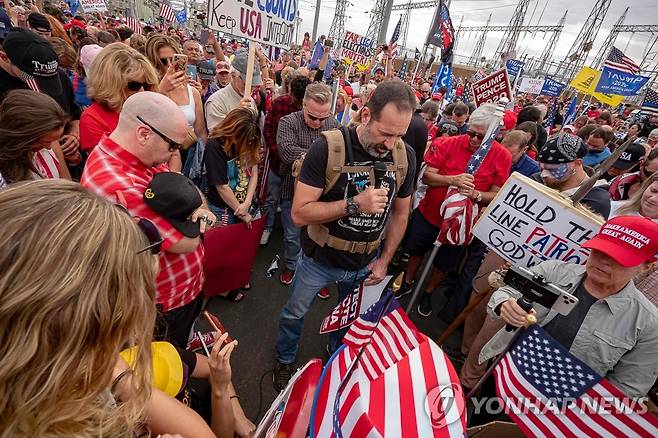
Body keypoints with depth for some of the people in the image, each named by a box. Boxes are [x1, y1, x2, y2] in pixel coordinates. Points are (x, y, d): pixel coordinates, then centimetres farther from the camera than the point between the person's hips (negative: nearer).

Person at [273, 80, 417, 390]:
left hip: (365, 263, 3)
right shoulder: (329, 147, -24)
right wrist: (355, 204, -34)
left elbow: (400, 213, 2)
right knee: (295, 314, 21)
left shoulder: (405, 155, -10)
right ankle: (284, 360, 54)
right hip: (319, 260, -2)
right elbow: (300, 213, -24)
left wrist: (384, 261, 0)